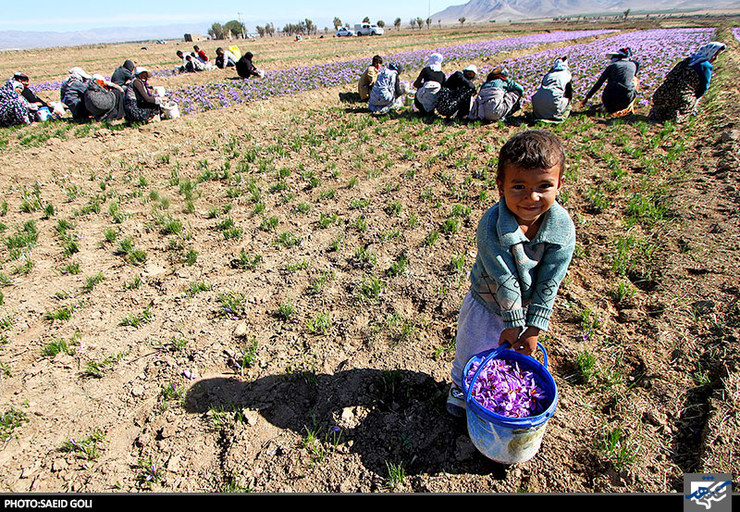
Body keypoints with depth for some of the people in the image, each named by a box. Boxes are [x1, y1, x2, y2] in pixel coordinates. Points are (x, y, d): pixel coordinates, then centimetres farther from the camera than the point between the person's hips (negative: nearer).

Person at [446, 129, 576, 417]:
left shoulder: (563, 228, -24)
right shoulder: (491, 226, -33)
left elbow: (549, 283, -18)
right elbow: (503, 280, -28)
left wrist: (533, 328, -16)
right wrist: (514, 324, -19)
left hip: (530, 306, 3)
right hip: (488, 303, -2)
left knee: (517, 356, 26)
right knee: (472, 351, 18)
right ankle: (461, 387, 49)